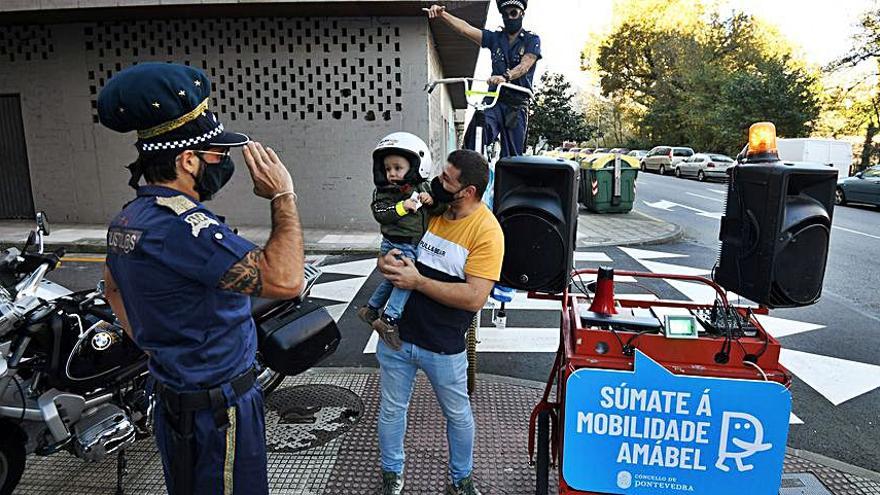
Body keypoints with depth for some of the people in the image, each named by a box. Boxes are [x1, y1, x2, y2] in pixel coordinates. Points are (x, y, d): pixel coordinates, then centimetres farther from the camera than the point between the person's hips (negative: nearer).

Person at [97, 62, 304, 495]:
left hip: (171, 396, 10)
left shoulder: (129, 217, 5)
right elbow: (283, 280, -36)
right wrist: (283, 197, -25)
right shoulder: (180, 224, -29)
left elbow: (113, 287, 22)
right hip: (217, 408, -9)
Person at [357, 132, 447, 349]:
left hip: (416, 245, 6)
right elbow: (380, 214, -19)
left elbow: (441, 209, 4)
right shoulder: (384, 191, -9)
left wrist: (432, 202, -16)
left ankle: (370, 309, 35)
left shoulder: (423, 188, 4)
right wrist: (401, 207, -29)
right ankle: (389, 319, -18)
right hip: (396, 245, -6)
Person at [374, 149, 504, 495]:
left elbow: (474, 297, -24)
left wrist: (418, 281, -22)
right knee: (391, 410, 19)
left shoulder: (486, 231, -17)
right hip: (396, 334, 4)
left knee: (458, 415, 18)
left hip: (443, 347, -4)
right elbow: (395, 243, 11)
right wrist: (386, 262, -12)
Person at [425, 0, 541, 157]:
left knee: (512, 156, -2)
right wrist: (442, 15, -14)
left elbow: (524, 66, -13)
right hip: (494, 100, 2)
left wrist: (505, 76, -34)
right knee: (475, 131, -30)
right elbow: (466, 29, 2)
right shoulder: (495, 38, 15)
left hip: (517, 105, -1)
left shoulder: (532, 40, 6)